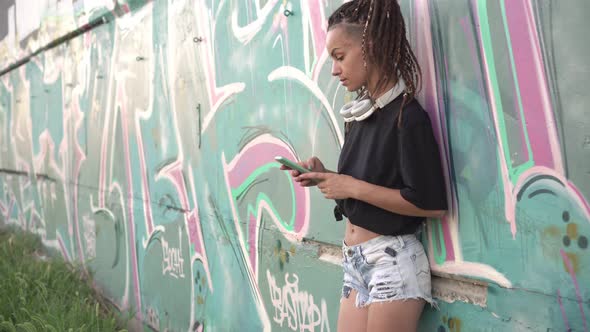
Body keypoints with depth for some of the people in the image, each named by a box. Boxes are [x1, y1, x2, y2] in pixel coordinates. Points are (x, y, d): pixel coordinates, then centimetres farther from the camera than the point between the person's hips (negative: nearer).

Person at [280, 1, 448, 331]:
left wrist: (352, 187, -17)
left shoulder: (407, 116, -16)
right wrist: (324, 177, -1)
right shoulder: (360, 114, 7)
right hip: (355, 262, 7)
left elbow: (432, 203, -21)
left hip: (393, 263, -7)